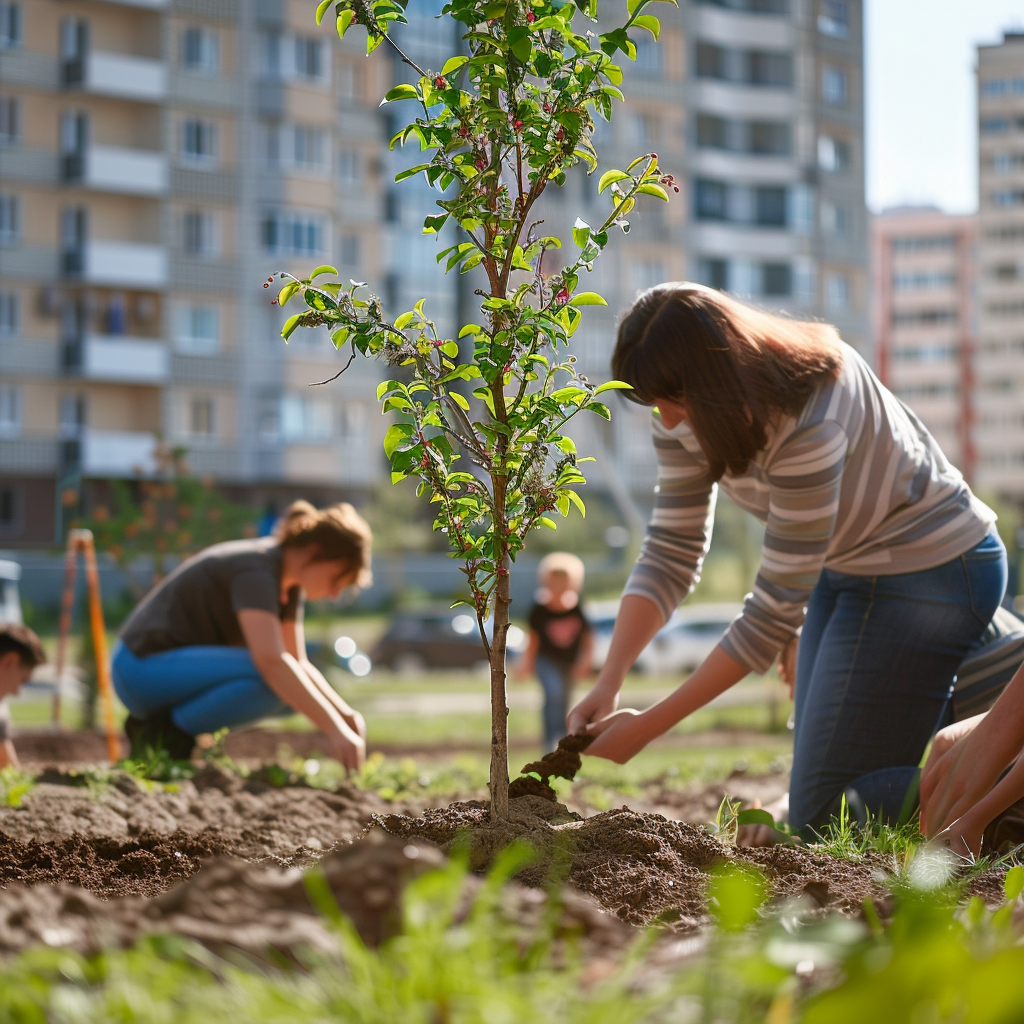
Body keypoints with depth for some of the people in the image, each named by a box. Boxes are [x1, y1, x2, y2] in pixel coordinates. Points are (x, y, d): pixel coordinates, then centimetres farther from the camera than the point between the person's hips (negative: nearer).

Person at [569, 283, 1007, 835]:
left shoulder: (809, 425, -35)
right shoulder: (688, 404, -12)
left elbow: (776, 608, -30)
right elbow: (671, 550, -7)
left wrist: (648, 726, -27)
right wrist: (606, 685, -18)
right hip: (843, 569, 9)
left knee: (823, 814, -10)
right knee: (816, 797, 13)